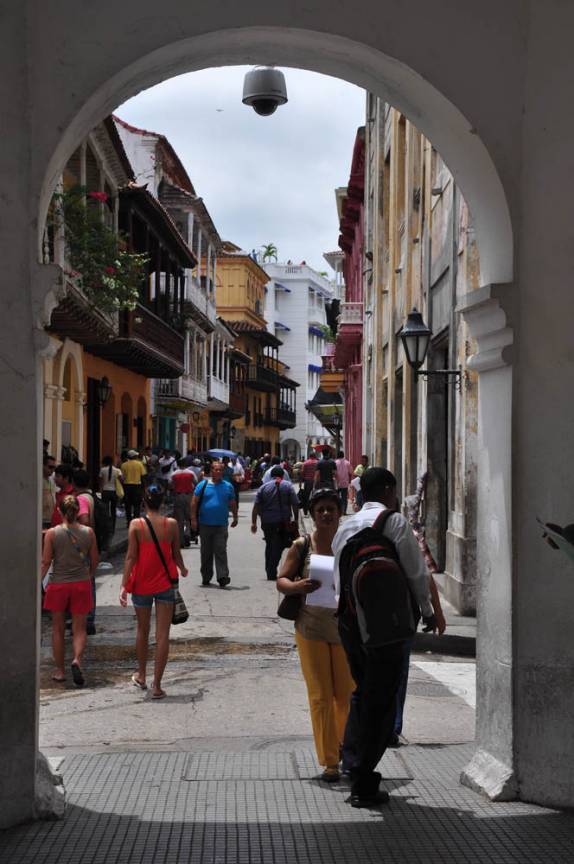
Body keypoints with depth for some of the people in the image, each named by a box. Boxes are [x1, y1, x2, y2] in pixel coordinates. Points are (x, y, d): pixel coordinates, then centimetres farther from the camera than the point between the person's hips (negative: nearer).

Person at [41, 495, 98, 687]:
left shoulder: (52, 533, -8)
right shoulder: (88, 532, -3)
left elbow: (45, 562, -8)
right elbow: (94, 560, 5)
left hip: (58, 584, -1)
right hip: (81, 584, 1)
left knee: (58, 629, 13)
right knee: (79, 628, 9)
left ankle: (60, 670, 18)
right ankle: (77, 660, -15)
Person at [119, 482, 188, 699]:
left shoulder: (136, 525, -10)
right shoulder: (171, 524, -7)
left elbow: (131, 557, -12)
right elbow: (176, 554, 3)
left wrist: (124, 584, -9)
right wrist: (182, 569, 23)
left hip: (142, 584, 0)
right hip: (165, 584, 0)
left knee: (143, 631, 19)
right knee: (162, 634, 2)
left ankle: (141, 676, 34)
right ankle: (157, 685, 0)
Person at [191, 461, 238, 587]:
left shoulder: (228, 486, 8)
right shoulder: (203, 485, 2)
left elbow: (232, 504, 17)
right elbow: (194, 503, 1)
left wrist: (235, 518, 16)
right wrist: (193, 519, -4)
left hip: (221, 525, 0)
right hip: (205, 524, 0)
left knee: (221, 551, -9)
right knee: (206, 552, 9)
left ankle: (222, 577, -13)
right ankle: (206, 577, 20)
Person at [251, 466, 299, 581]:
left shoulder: (264, 487, 5)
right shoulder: (288, 485, 1)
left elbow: (256, 506, 0)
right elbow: (295, 504, -5)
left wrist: (254, 522, 2)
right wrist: (295, 519, 3)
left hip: (267, 522, 2)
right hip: (283, 522, -2)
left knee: (269, 545, 15)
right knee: (278, 546, 3)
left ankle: (269, 572, 19)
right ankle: (272, 573, -4)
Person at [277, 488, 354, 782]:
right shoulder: (302, 546, -1)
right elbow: (281, 580, 2)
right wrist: (298, 586, -20)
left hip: (346, 629, 1)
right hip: (311, 630, 0)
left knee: (346, 694, 9)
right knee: (320, 696, 1)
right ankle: (329, 761, 8)